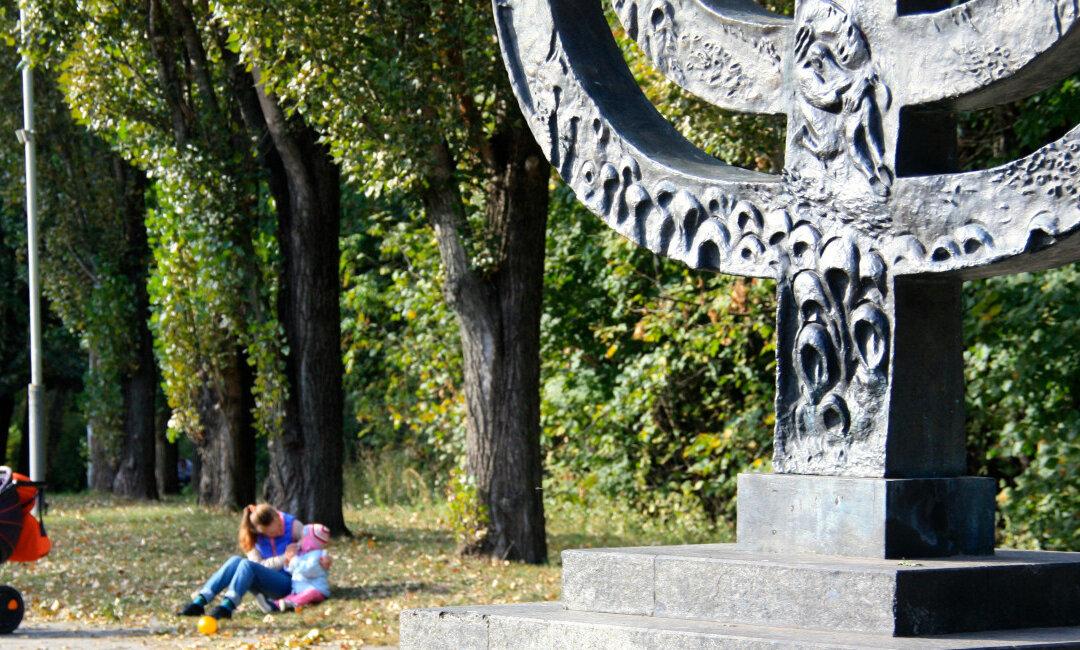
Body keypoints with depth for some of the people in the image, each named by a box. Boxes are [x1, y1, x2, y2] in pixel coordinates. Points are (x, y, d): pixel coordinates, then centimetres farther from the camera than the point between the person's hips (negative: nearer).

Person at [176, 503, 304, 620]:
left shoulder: (293, 525, -7)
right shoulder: (255, 536, -1)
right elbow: (259, 565, -9)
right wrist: (284, 559, -22)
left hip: (288, 584, -3)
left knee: (247, 565, -28)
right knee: (236, 561, -23)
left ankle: (226, 607, -50)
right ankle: (199, 602, -31)